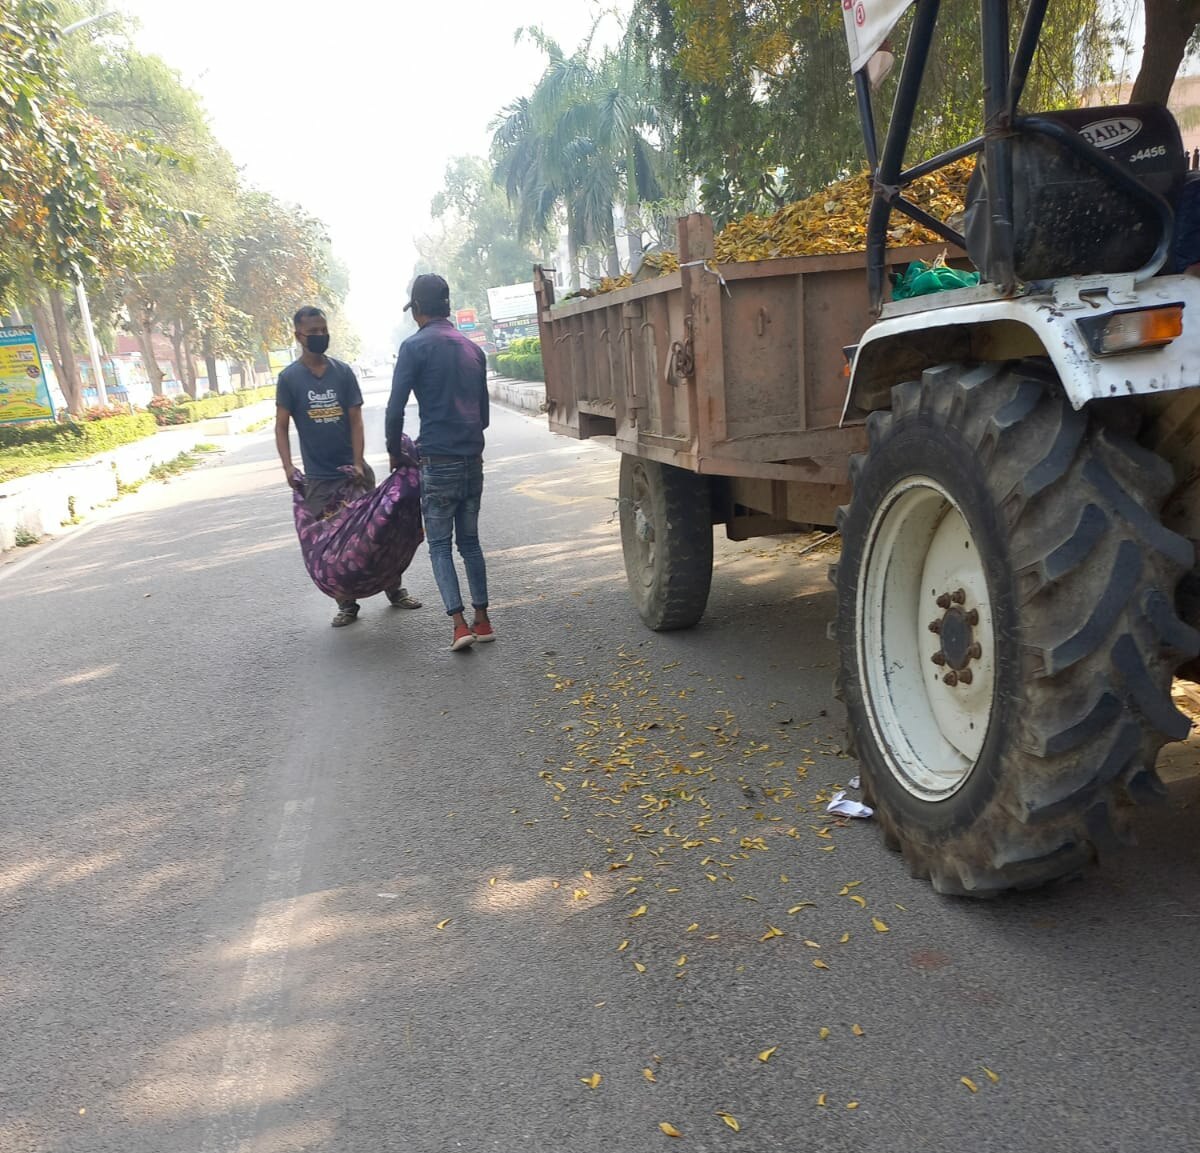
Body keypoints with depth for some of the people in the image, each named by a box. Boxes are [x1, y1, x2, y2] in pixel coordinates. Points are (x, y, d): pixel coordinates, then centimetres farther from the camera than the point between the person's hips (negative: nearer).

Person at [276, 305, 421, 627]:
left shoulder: (343, 372, 3)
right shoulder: (289, 377, -1)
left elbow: (355, 420, 1)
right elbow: (282, 426, 0)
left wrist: (358, 464, -11)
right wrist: (288, 467, -14)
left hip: (353, 470, 1)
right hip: (318, 477, -1)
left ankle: (395, 590, 21)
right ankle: (346, 604, 14)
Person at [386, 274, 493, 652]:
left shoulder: (415, 346, -6)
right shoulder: (472, 348, 13)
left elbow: (395, 410, -10)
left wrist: (395, 452, 4)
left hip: (438, 461, -6)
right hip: (473, 458, 6)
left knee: (440, 545, 3)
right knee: (470, 541, 15)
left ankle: (459, 624, -5)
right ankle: (482, 620, 17)